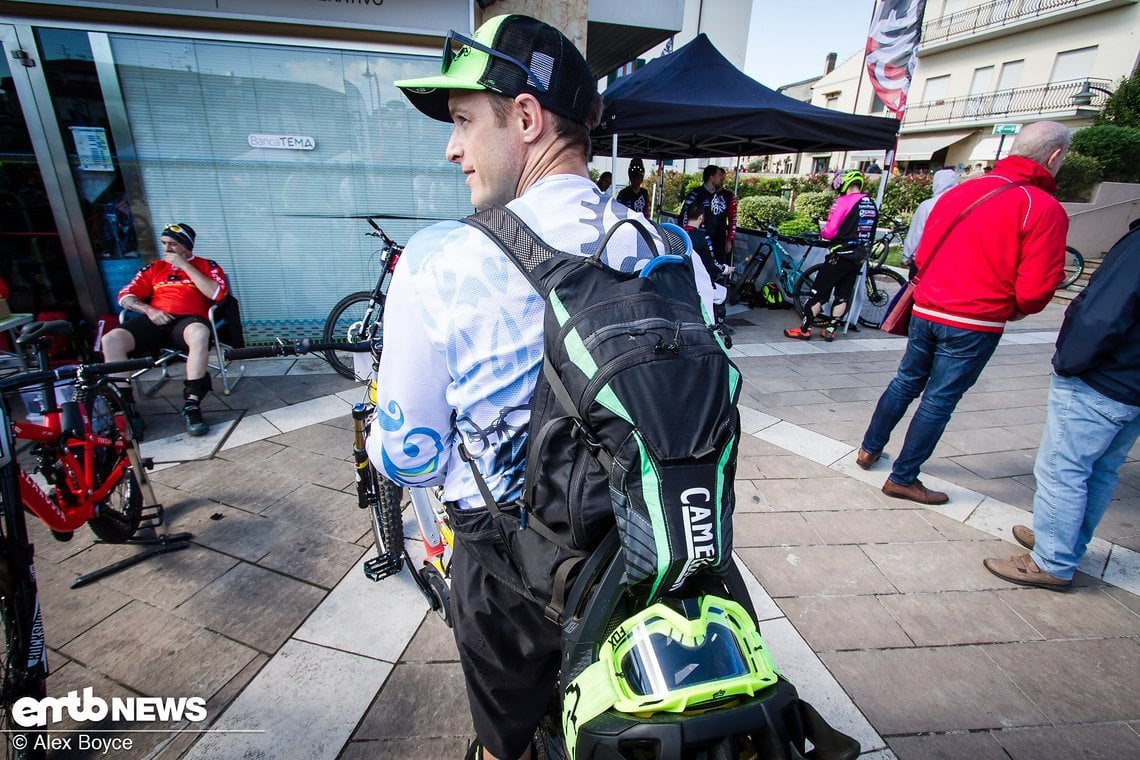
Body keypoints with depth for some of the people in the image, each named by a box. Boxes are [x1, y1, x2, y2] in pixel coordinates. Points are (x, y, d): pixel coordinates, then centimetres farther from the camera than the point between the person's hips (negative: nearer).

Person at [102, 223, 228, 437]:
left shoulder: (206, 265, 15)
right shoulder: (154, 268, 25)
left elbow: (218, 294, -5)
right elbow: (125, 296, 19)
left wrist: (184, 266, -3)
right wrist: (149, 310, -2)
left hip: (188, 319, -4)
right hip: (155, 322, 4)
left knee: (199, 334, -41)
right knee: (110, 339, -22)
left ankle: (191, 405, -34)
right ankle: (126, 407, -15)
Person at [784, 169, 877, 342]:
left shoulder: (844, 201, -13)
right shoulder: (872, 205, 9)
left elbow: (830, 231, -17)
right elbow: (871, 234, 14)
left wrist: (821, 232, 2)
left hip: (839, 256, -7)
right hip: (859, 258, 7)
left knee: (818, 293, 0)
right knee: (843, 296, 12)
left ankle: (805, 329, 3)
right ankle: (830, 331, 17)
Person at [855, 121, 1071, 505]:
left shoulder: (961, 190, 5)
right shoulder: (1045, 209, -11)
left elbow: (922, 253, 11)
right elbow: (1036, 289, -12)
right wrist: (1014, 310, 9)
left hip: (926, 310, 5)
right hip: (975, 323, -5)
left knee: (906, 381, 20)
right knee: (939, 400, 5)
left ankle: (870, 448, 32)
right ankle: (903, 478, 15)